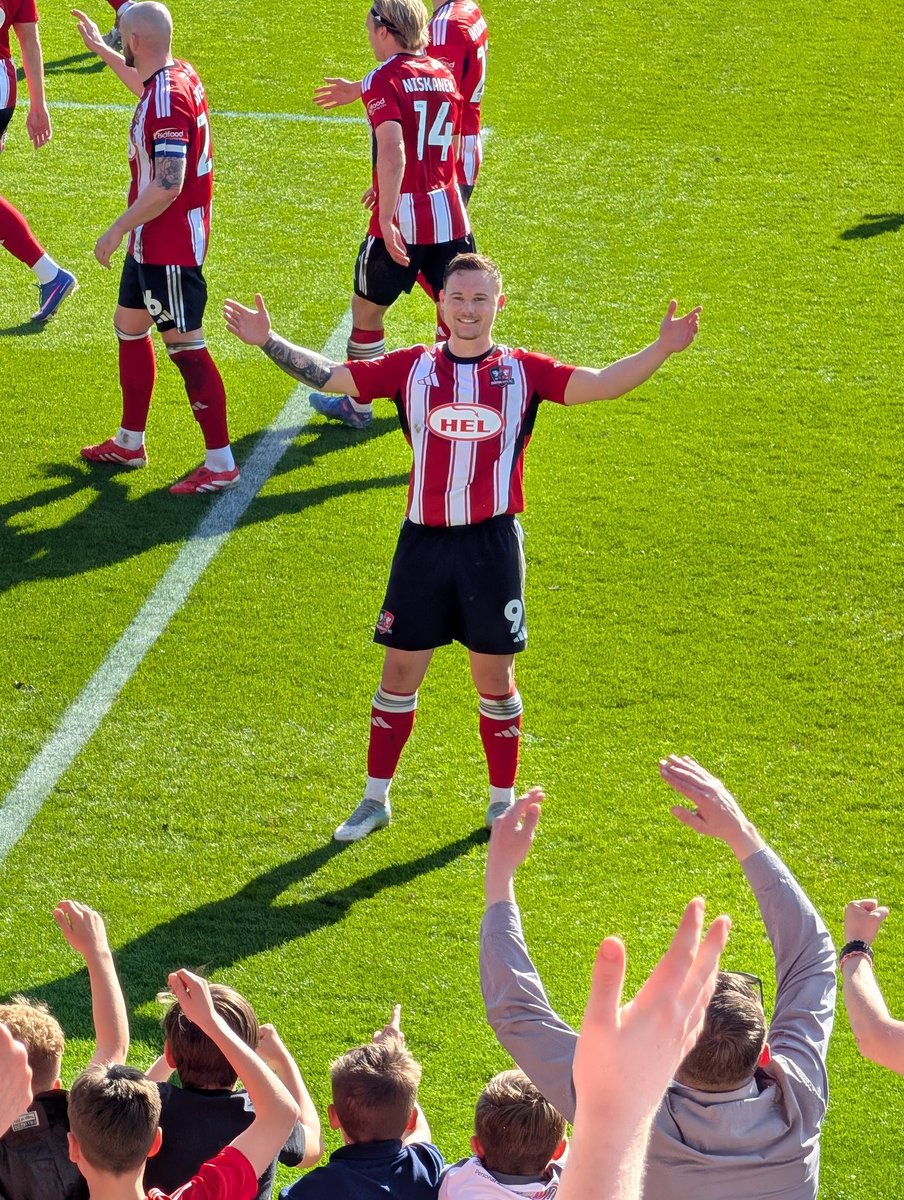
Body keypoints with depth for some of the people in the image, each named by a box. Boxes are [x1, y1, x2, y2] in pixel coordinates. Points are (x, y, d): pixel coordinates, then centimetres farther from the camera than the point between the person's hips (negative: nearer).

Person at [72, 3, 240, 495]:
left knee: (185, 346, -6)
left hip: (169, 246, -11)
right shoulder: (176, 75, 5)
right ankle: (130, 443, 34)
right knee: (129, 326, 22)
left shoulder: (167, 100, -25)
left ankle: (220, 464, -1)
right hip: (153, 242, 11)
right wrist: (100, 49, 41)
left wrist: (117, 230, -21)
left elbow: (167, 185, -30)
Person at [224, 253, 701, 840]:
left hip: (493, 544, -1)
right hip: (424, 542, 1)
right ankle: (376, 798, 22)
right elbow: (330, 375, 3)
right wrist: (268, 341, -5)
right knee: (400, 671, 8)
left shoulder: (523, 371, 1)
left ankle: (503, 802, 23)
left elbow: (602, 383, -7)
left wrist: (662, 349, -20)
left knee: (496, 678, 7)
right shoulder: (412, 368, 3)